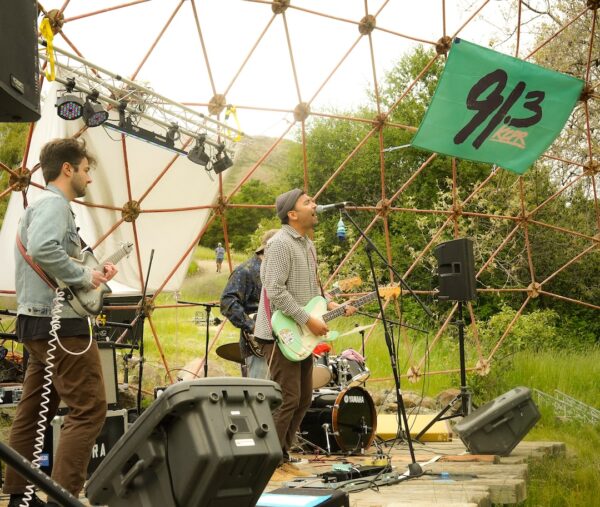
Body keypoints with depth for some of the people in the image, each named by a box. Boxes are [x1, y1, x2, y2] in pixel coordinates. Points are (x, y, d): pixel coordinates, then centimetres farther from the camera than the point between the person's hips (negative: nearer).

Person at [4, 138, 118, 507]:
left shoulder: (45, 205, 20)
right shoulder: (54, 203, -12)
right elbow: (42, 250, -31)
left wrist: (93, 273, 11)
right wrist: (84, 276, -19)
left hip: (40, 322, 11)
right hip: (60, 323, -11)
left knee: (35, 411, 14)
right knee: (89, 409, -11)